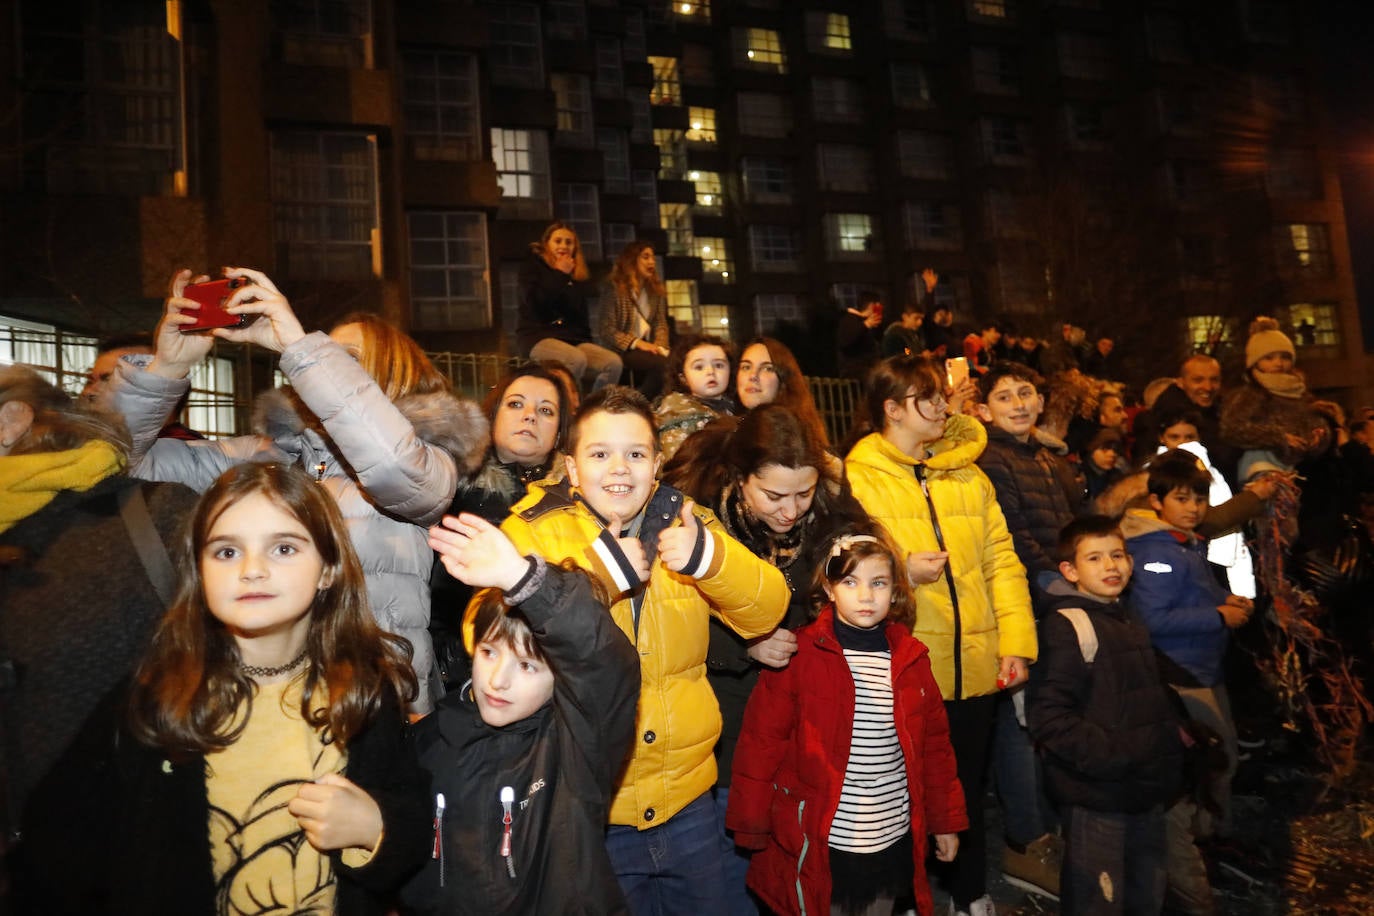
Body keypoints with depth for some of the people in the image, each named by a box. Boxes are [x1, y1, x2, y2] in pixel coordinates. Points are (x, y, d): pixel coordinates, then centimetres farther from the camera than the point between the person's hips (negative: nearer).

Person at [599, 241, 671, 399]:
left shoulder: (656, 291, 16)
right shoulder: (613, 288, -1)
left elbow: (661, 324, 10)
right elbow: (607, 330, -7)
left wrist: (659, 346, -11)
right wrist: (637, 343, -18)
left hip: (647, 348, 6)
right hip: (621, 350, -5)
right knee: (662, 364, -33)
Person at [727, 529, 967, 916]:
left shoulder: (910, 658, 1)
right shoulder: (799, 655, -13)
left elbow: (934, 742, 9)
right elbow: (762, 740, -10)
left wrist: (945, 821, 13)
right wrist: (751, 825, -8)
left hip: (893, 840, 4)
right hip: (819, 844, -4)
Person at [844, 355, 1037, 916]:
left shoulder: (969, 476, 10)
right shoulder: (860, 478, -5)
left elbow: (1001, 560, 6)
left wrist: (1016, 642, -2)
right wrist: (900, 571, -24)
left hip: (975, 664, 4)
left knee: (967, 784, 20)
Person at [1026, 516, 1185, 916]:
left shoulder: (1131, 622, 14)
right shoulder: (1065, 625, -16)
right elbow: (1048, 717, -22)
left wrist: (1167, 756, 13)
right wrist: (1111, 758, -24)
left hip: (1147, 792, 9)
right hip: (1096, 798, -8)